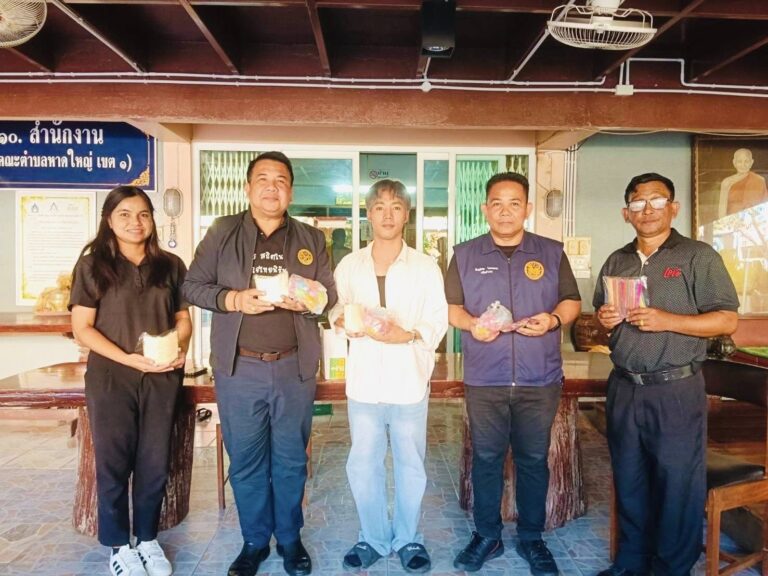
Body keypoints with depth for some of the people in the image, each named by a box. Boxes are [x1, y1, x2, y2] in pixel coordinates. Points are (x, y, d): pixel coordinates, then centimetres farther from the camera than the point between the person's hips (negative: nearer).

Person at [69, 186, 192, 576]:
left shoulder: (170, 265, 6)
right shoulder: (93, 265, -3)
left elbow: (183, 317, 10)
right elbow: (82, 328, -7)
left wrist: (181, 348, -11)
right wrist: (128, 358, -18)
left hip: (162, 378, 3)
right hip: (110, 377, -2)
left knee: (155, 462, 11)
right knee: (114, 462, 8)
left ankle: (148, 539, 30)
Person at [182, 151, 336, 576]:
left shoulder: (311, 239, 7)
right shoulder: (222, 232, 3)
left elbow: (330, 295, 7)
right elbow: (193, 285, 1)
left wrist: (305, 300, -14)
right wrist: (233, 299, -16)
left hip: (294, 368, 1)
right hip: (239, 369, 0)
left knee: (291, 459, 13)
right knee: (245, 461, 12)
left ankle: (290, 539, 33)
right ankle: (254, 542, 32)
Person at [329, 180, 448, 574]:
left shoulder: (426, 267, -1)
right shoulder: (348, 266, 6)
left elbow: (438, 321, -5)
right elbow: (337, 310, 13)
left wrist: (408, 335, -21)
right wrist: (342, 320, -9)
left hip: (409, 381, -1)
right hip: (364, 382, 2)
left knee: (410, 465, 11)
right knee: (363, 465, 10)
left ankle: (407, 539, 32)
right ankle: (373, 538, 31)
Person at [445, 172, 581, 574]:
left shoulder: (551, 252, 6)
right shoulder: (465, 255, 5)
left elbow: (572, 301, 8)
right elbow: (450, 307, 5)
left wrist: (553, 319, -13)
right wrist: (469, 323, -15)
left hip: (540, 379, 1)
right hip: (484, 379, 0)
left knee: (534, 460, 11)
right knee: (486, 459, 10)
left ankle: (532, 539, 30)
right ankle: (487, 536, 28)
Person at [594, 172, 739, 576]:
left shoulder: (698, 256, -3)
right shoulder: (616, 262, 13)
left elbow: (726, 320, -8)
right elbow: (601, 312, 21)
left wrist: (667, 320, -19)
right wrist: (603, 319, -2)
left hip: (676, 390, -5)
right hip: (624, 388, 5)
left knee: (678, 484, 4)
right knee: (628, 479, 14)